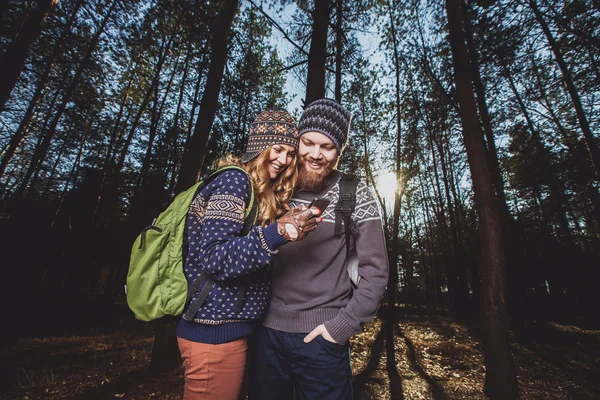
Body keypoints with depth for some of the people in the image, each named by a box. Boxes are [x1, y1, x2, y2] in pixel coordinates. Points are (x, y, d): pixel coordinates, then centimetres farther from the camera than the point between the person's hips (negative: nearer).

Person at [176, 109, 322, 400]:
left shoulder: (264, 194, 9)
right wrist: (278, 233, -35)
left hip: (233, 325, 9)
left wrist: (291, 227, 5)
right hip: (216, 329, -9)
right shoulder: (234, 180, -16)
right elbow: (213, 258, -24)